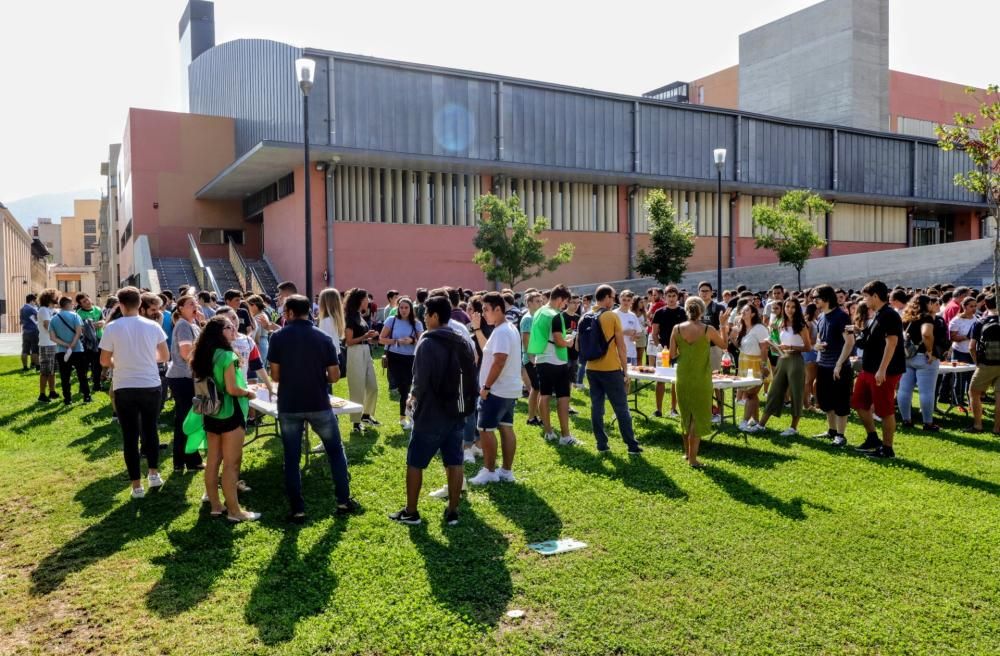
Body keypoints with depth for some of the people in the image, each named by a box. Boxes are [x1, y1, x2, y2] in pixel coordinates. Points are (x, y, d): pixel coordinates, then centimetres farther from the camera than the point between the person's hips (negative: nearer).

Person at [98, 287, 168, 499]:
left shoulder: (112, 328, -7)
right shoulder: (153, 326, -2)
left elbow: (104, 361, -2)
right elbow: (165, 356, 6)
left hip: (125, 389, -2)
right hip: (151, 386, 2)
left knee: (130, 436, 6)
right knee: (150, 430, 20)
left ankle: (137, 485, 9)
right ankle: (153, 473, 24)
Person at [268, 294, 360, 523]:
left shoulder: (278, 337, -4)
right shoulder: (323, 337, -2)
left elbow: (275, 376, -3)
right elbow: (334, 376, -3)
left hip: (289, 406, 0)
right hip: (319, 405, 1)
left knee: (291, 459, 9)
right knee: (336, 451, 16)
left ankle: (297, 510, 11)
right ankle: (344, 501, 18)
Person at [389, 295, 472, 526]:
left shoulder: (427, 344, -16)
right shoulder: (462, 342, 5)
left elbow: (420, 381, -19)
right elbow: (470, 373, 11)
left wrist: (414, 395, 0)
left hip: (430, 416, -6)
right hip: (456, 413, 6)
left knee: (414, 463, 8)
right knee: (455, 463, 10)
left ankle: (410, 512, 16)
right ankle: (452, 512, 16)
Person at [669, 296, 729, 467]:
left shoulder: (677, 329, -6)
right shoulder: (708, 330, -11)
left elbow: (672, 354, -2)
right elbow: (723, 344, 7)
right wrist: (724, 325, 19)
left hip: (683, 377, 3)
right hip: (701, 378, -3)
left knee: (686, 414, 19)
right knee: (699, 416, 7)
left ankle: (687, 452, 30)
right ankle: (692, 457, 5)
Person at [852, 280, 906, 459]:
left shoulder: (889, 315, -16)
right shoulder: (876, 315, 14)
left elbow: (892, 343, -23)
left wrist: (882, 370, -26)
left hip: (885, 372, -10)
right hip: (869, 370, 10)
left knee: (885, 410, -1)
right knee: (859, 403, 15)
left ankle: (887, 449, 9)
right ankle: (873, 439, 27)